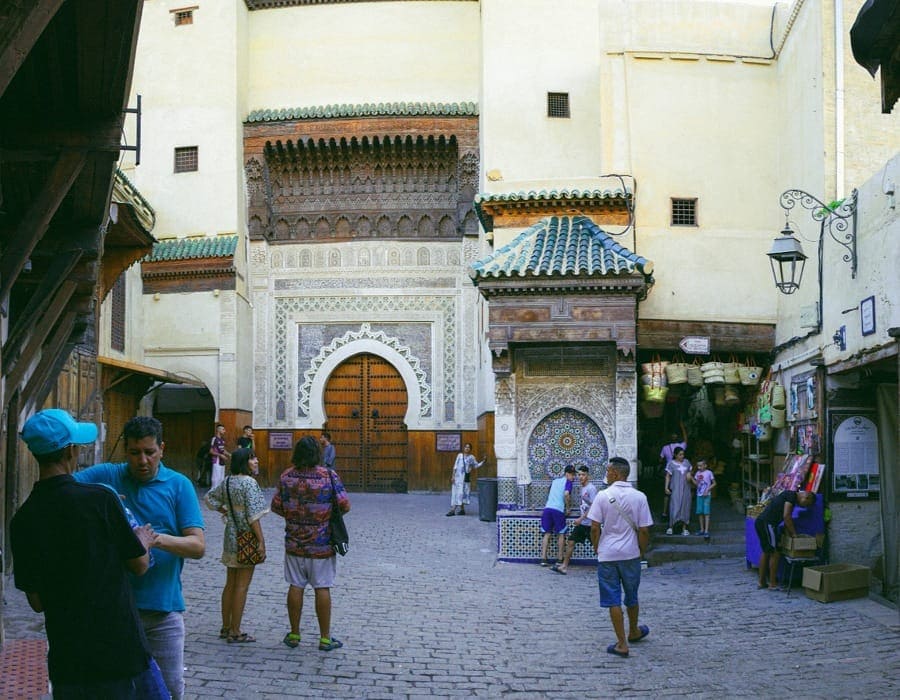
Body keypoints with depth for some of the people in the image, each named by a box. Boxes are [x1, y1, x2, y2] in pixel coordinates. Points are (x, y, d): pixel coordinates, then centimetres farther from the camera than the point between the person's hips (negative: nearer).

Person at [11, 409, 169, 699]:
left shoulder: (22, 520, -2)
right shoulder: (100, 499, -14)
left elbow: (37, 602, 4)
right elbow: (139, 565, -3)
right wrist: (144, 542, 18)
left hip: (67, 663, 4)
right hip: (121, 650, -4)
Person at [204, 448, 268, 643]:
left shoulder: (227, 482, 5)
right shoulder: (249, 483, -18)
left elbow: (210, 498, 19)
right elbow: (253, 516, -20)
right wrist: (261, 541, -18)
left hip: (231, 537, 8)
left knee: (230, 584, 15)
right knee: (242, 586, -1)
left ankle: (225, 628, 22)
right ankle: (235, 632, 3)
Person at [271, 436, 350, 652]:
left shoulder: (287, 477, -3)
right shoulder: (329, 476, -11)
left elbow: (276, 507, 1)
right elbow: (345, 506, -12)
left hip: (294, 543, 3)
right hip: (321, 544, -2)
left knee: (295, 587, 10)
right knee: (322, 589, 4)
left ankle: (294, 635, 18)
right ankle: (325, 638, 9)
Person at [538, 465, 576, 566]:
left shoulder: (554, 481, 24)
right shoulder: (568, 482, 3)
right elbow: (566, 494, -13)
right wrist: (567, 508, -3)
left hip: (547, 508, 5)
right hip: (558, 510, -5)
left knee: (547, 534, 6)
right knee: (561, 534, 6)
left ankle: (543, 559, 0)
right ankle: (560, 560, 6)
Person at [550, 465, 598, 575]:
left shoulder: (591, 488, -14)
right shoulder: (583, 488, 12)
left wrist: (581, 519, -20)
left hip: (590, 523, -8)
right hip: (581, 523, 8)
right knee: (570, 541, 4)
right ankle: (564, 566, 9)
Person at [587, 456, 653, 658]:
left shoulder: (603, 496, -9)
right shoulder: (639, 497, -4)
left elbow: (595, 528, -10)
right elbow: (644, 530, -4)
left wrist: (597, 549, 6)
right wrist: (642, 552, 10)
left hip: (607, 555, -2)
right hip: (631, 554, 2)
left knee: (613, 600, 3)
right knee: (631, 597, 21)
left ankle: (622, 643, 1)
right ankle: (634, 632, 41)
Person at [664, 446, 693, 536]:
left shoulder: (686, 462, 9)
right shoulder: (671, 464, -3)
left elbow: (690, 471, 20)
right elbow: (668, 476, -2)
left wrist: (689, 475, -4)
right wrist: (666, 487, -11)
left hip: (685, 488, 4)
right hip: (675, 489, -4)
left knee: (685, 507, 4)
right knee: (674, 506, -10)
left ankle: (684, 528, 9)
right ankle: (670, 527, -5)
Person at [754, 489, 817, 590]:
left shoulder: (789, 496, 21)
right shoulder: (792, 496, -8)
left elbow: (786, 517, 22)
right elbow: (786, 516, -16)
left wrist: (789, 533, 14)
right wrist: (794, 533, -8)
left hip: (760, 522, 10)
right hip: (767, 523, -10)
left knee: (766, 553, 18)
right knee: (775, 554, -3)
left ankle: (761, 582, 24)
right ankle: (773, 584, 3)